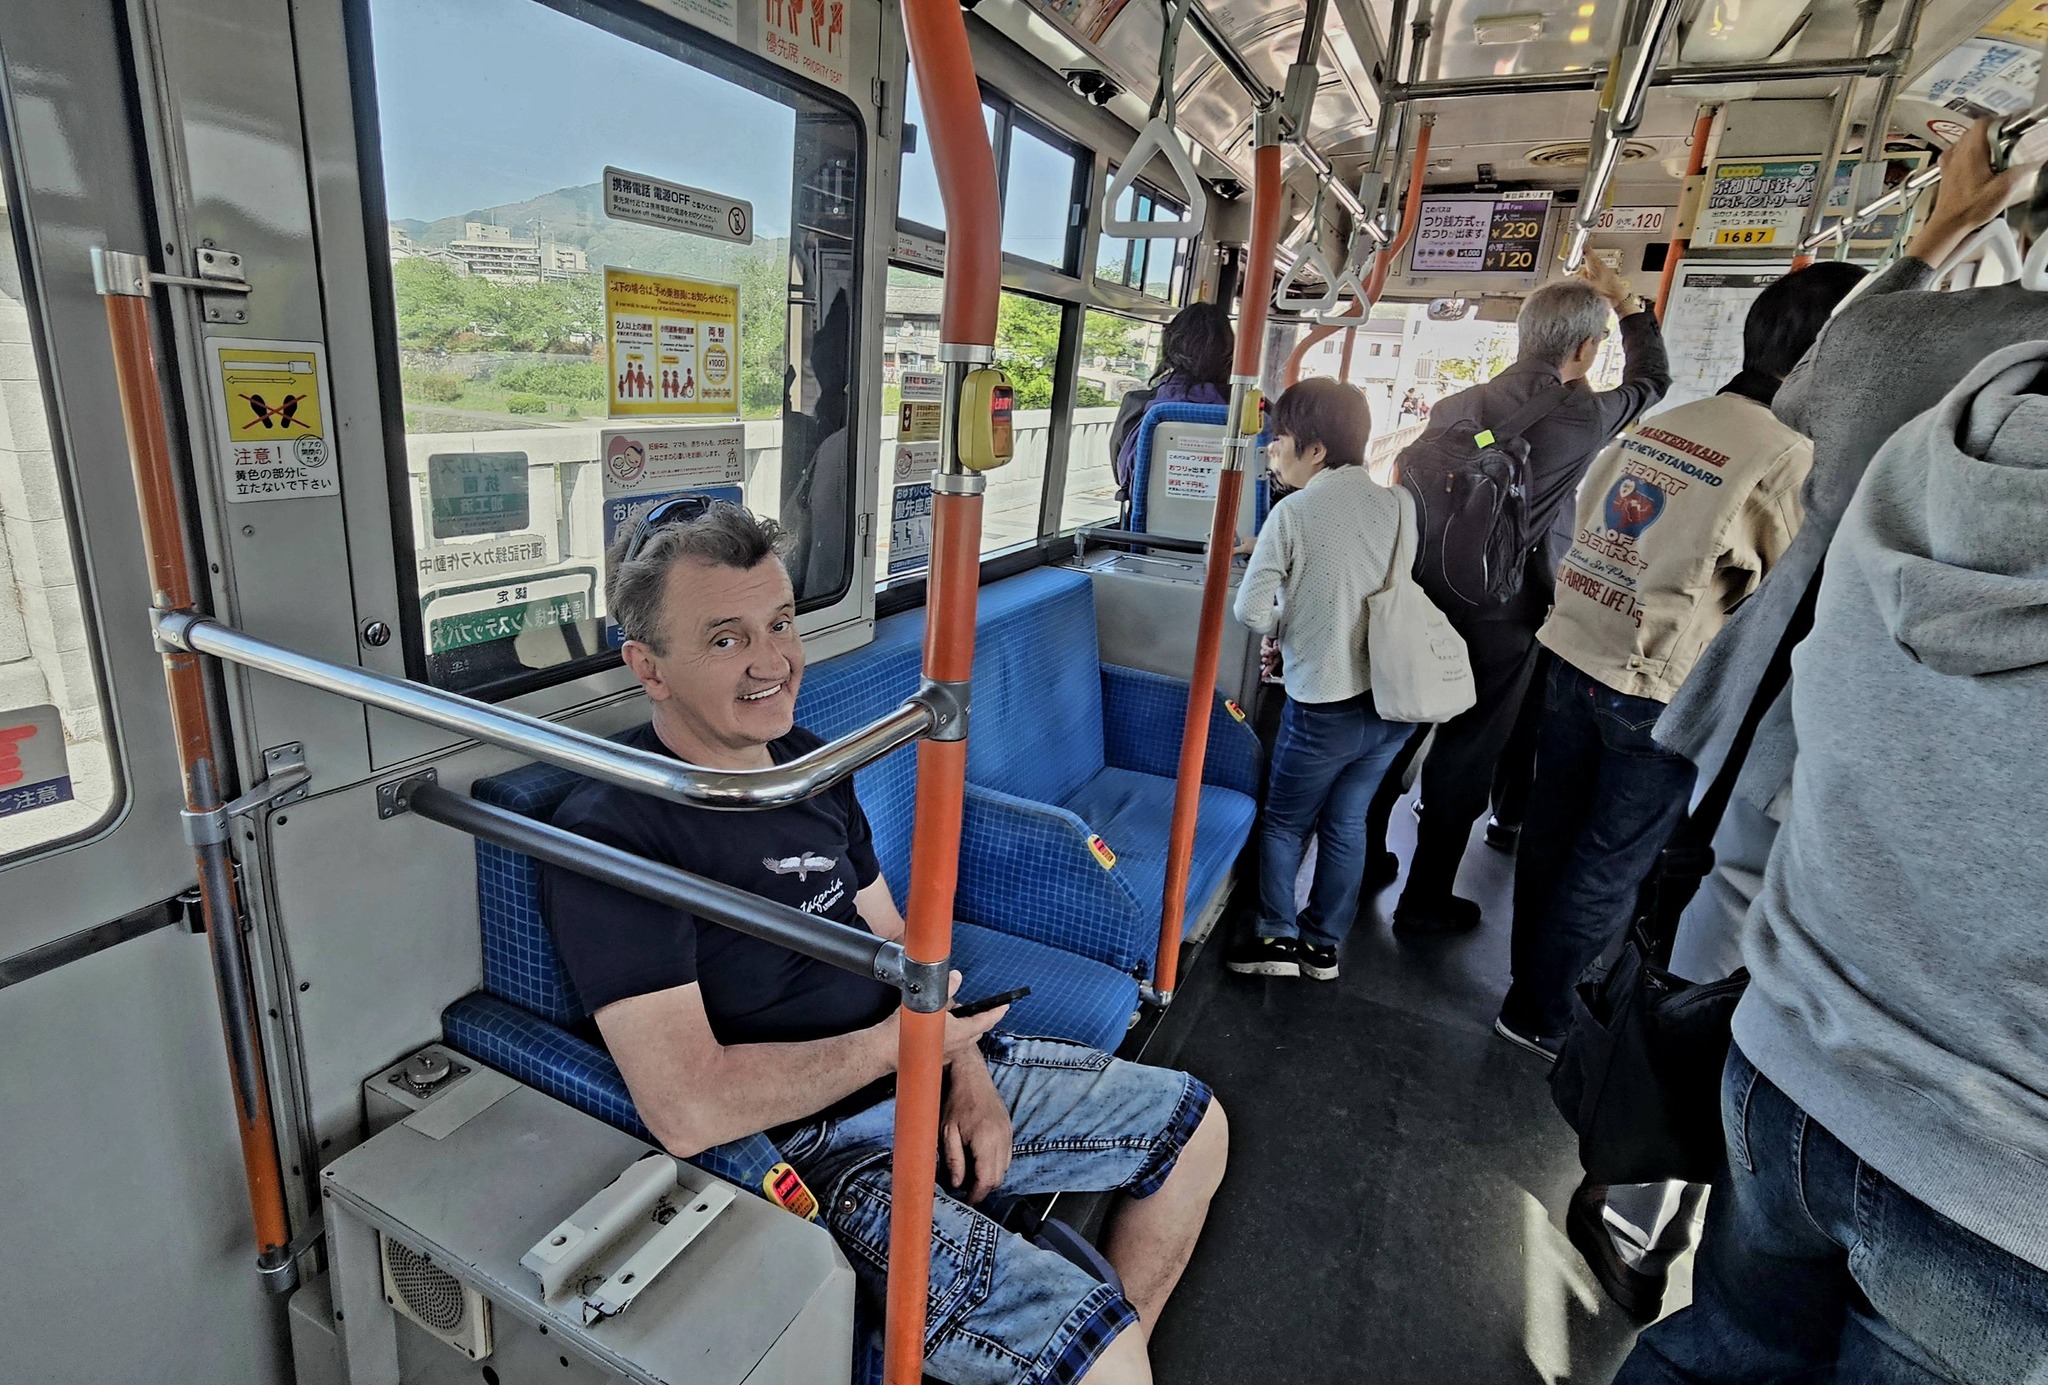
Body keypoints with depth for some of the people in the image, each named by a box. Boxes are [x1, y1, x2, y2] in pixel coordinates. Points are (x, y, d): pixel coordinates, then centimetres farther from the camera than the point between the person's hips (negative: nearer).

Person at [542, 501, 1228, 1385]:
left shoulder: (805, 758, 3)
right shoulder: (610, 834, -22)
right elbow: (686, 1110, -30)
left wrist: (965, 1065, -4)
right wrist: (899, 1039, -19)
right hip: (810, 1147, -7)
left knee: (1195, 1128, 14)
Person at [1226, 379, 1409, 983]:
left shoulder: (1294, 512, -13)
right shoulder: (1398, 505, 0)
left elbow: (1251, 611, -15)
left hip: (1324, 701, -5)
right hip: (1393, 697, 5)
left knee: (1285, 822, 16)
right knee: (1347, 822, 18)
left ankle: (1276, 937, 20)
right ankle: (1323, 943, 29)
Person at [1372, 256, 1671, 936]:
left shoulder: (1454, 405, 2)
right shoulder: (1584, 416, -9)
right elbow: (1653, 378, 12)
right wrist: (1627, 302, 23)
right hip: (1500, 620, -4)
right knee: (1463, 759, 7)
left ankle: (1364, 855, 32)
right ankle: (1424, 900, 19)